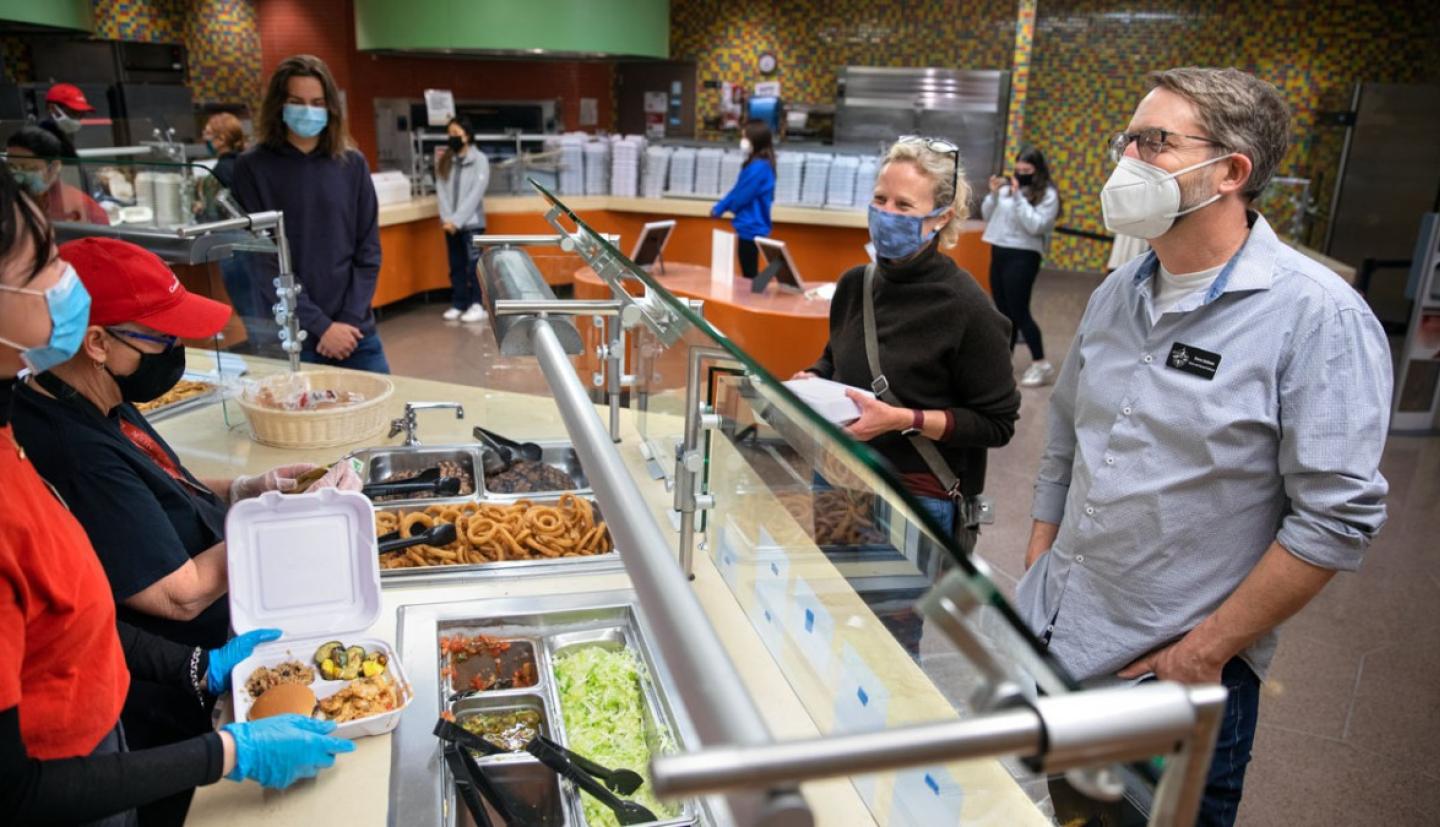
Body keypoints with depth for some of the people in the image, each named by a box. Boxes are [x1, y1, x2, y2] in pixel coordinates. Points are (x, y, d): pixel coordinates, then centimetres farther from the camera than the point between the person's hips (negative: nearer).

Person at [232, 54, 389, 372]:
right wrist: (320, 325, -13)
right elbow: (263, 262, -7)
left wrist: (348, 320, -6)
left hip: (356, 333, 2)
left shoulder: (352, 164, 4)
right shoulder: (253, 168, -3)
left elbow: (368, 251, 4)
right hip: (287, 338, -2)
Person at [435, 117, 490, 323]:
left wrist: (457, 220, -15)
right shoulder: (445, 161, 10)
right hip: (451, 223, 5)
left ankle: (477, 305, 3)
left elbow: (476, 193, -11)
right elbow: (441, 190, 4)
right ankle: (458, 304, 17)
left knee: (474, 265, -4)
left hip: (471, 222, -5)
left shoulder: (479, 159, -3)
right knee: (456, 266, 10)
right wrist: (447, 219, -11)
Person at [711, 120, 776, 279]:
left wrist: (720, 208, 3)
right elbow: (737, 190, 16)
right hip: (751, 227, 10)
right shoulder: (757, 164, 10)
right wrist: (719, 208, 10)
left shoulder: (758, 167, -21)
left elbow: (742, 195, -17)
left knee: (749, 274, -2)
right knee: (748, 273, 16)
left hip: (751, 228, -10)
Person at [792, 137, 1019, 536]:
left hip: (915, 502, -5)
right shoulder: (855, 283, 0)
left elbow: (996, 423, -12)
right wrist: (811, 380, -3)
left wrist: (903, 420, -22)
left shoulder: (966, 308, -16)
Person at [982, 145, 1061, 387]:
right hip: (999, 253, 6)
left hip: (1023, 257, -6)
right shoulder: (1007, 187, 7)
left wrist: (1018, 197, -19)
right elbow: (988, 216, 12)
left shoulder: (1048, 194, -7)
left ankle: (1041, 364, 1)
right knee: (1004, 311, 12)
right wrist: (993, 194, -5)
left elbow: (1035, 226, -17)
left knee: (1019, 311, -8)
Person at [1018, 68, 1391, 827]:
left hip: (1176, 678, -5)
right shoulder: (1116, 295, 5)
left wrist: (1202, 655, -15)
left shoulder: (1319, 316, -15)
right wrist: (1034, 578, 9)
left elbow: (1337, 516, -18)